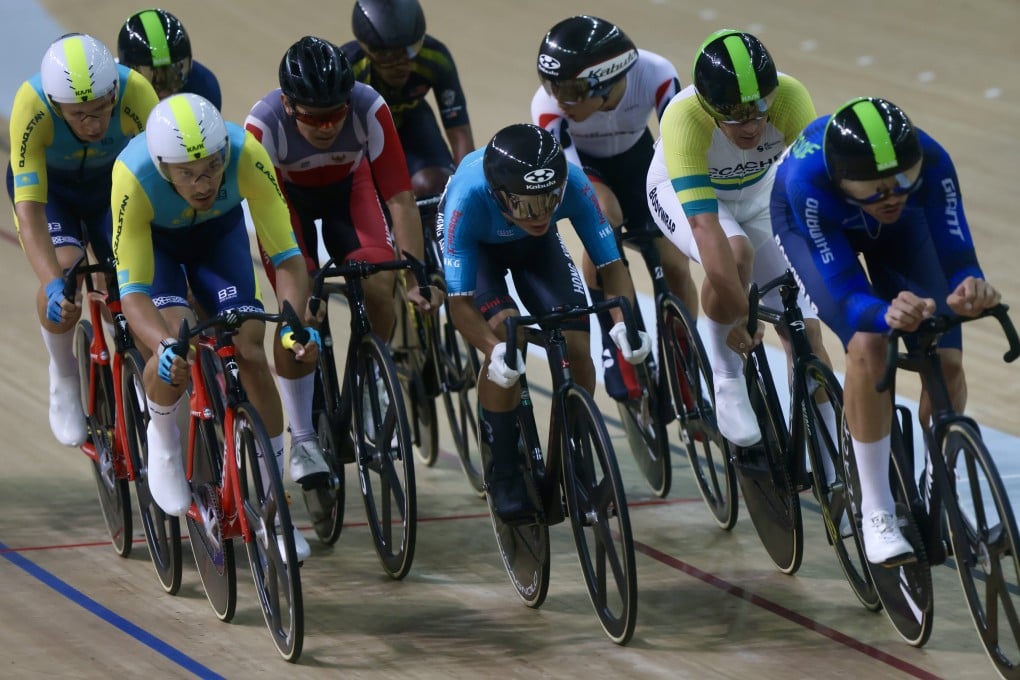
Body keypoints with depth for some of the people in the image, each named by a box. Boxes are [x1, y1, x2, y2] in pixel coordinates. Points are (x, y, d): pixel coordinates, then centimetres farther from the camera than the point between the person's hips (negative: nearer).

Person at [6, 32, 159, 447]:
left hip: (113, 181, 2)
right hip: (48, 185, -2)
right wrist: (54, 287, -52)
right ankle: (64, 381, -2)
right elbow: (29, 212, -40)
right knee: (63, 268, -28)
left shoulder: (135, 93, -37)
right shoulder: (32, 106, -39)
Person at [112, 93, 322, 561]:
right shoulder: (134, 176, -40)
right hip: (153, 239, -2)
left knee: (250, 352, -14)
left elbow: (286, 255, -33)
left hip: (219, 230, 2)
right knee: (177, 349, -27)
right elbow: (133, 290, -36)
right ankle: (162, 434, 7)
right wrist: (163, 346, -55)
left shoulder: (246, 156, -38)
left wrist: (295, 324, -50)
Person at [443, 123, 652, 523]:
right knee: (505, 332, -29)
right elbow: (460, 302, -39)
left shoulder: (573, 184, -37)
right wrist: (494, 351, -56)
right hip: (476, 246, -3)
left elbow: (611, 264, -28)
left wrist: (624, 323, -46)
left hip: (536, 247, 3)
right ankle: (502, 472, -13)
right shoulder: (468, 197, -42)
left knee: (576, 345, -16)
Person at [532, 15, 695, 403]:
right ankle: (618, 348, -20)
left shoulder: (656, 77, -37)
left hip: (636, 158, 2)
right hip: (579, 163, -2)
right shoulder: (549, 106, -38)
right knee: (604, 214, -34)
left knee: (674, 265, -8)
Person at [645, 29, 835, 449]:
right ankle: (728, 386, -14)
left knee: (805, 332, -7)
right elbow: (705, 226, -45)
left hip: (757, 191, 3)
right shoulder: (683, 118, -41)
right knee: (734, 256, -36)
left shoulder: (790, 98, -35)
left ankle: (833, 474, 2)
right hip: (682, 193, -3)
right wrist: (740, 312, -47)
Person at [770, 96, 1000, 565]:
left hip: (898, 231, 3)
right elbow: (847, 294, -43)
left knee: (947, 361, -14)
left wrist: (970, 289, -60)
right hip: (808, 226, -3)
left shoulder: (931, 162, -38)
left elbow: (957, 258, -36)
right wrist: (888, 313, -65)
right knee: (869, 346, -28)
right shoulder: (808, 178, -44)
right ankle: (876, 515, -13)